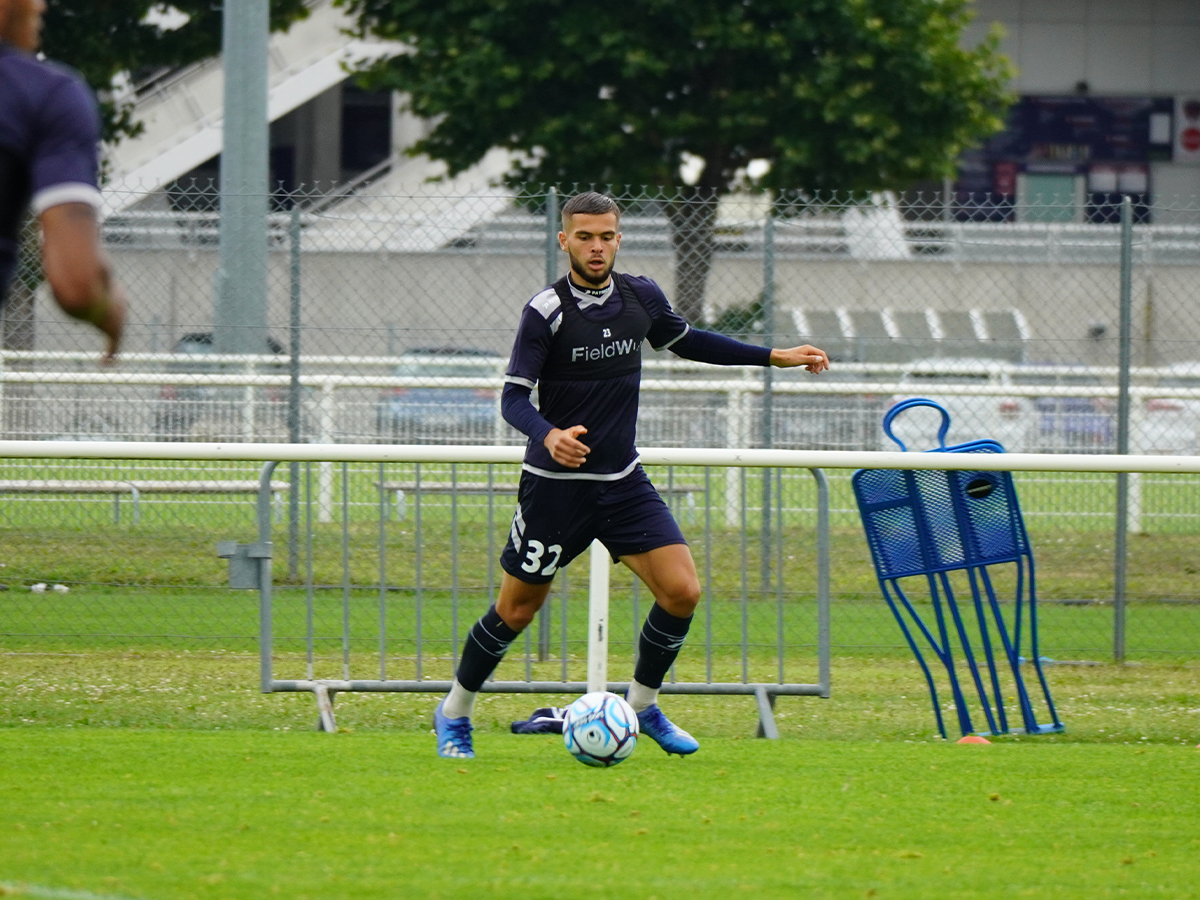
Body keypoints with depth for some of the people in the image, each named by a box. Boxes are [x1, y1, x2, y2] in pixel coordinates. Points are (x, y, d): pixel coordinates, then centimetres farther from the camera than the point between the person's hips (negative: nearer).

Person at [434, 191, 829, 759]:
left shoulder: (641, 297, 3)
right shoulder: (545, 311, -14)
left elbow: (684, 340, 23)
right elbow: (513, 398, -16)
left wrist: (774, 357, 22)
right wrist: (549, 435, -38)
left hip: (623, 482, 5)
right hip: (555, 482, -5)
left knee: (682, 591, -9)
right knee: (516, 610, 3)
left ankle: (642, 705, 11)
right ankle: (454, 714, 25)